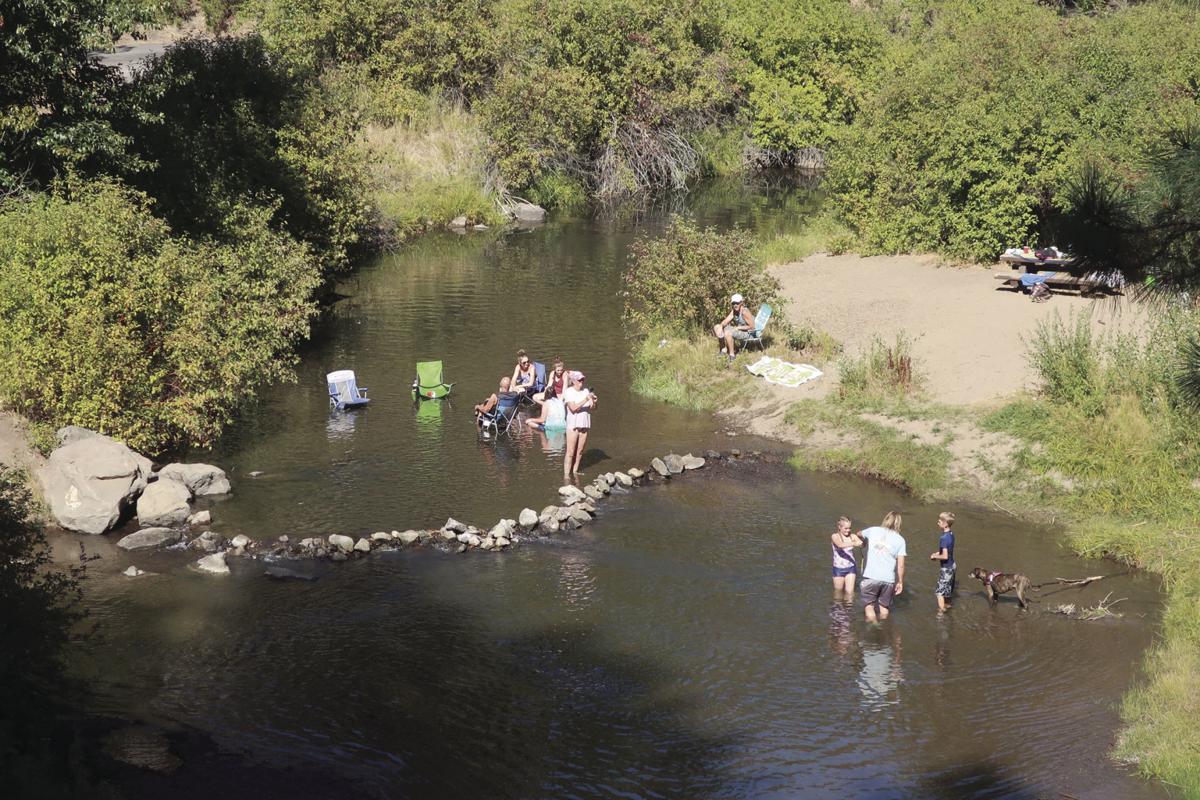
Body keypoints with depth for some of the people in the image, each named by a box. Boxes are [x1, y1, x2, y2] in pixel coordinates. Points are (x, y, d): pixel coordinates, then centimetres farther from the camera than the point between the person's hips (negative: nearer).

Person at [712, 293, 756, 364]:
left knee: (727, 333, -34)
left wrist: (738, 327, -20)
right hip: (737, 329, 9)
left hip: (746, 332, -9)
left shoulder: (744, 312, -25)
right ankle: (724, 349, 13)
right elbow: (726, 321, -3)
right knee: (716, 327, 5)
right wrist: (720, 327, -23)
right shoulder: (733, 310, -2)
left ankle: (732, 355, -20)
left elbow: (752, 326, -23)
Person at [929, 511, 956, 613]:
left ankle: (941, 611, 2)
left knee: (939, 591, 0)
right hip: (951, 565, 9)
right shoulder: (951, 534, 0)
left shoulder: (944, 538, -27)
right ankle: (947, 604, 43)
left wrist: (935, 556, -14)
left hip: (945, 568, -9)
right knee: (947, 588, 27)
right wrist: (938, 553, 7)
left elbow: (945, 556, -29)